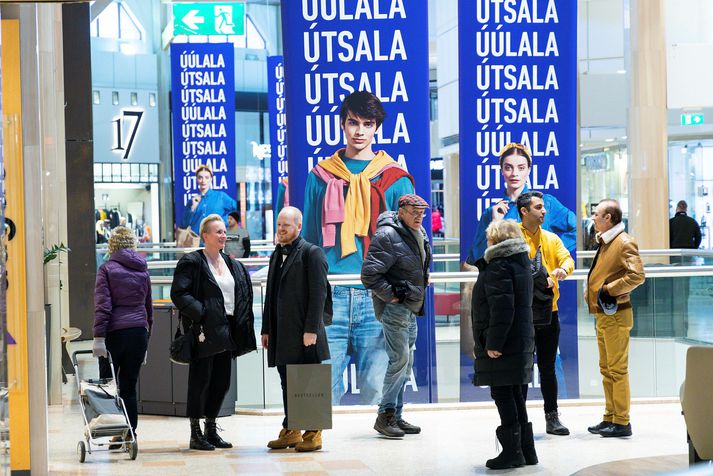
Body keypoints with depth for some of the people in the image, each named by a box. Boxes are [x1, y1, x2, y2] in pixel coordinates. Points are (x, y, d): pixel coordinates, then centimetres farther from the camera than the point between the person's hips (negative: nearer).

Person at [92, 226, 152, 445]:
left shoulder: (107, 269, -2)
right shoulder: (142, 270, 13)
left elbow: (102, 305, -10)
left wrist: (99, 337, -12)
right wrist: (146, 340, 23)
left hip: (115, 333, -4)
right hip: (139, 333, 4)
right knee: (129, 388, 8)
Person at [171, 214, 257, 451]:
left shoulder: (232, 265, 15)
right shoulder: (191, 262, -7)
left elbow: (243, 295, 20)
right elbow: (179, 293, -14)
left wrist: (241, 325, 7)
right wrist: (201, 312, -20)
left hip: (226, 331, 7)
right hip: (204, 332, -7)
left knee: (221, 382, 11)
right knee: (200, 382, -2)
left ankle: (211, 431, 22)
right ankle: (195, 435, 6)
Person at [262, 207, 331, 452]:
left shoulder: (311, 253, -6)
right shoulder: (277, 255, 19)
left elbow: (319, 293, -12)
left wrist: (311, 329, -17)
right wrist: (266, 329, 15)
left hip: (304, 333, -7)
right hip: (282, 334, 7)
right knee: (287, 383, 10)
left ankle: (313, 433, 3)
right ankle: (290, 431, 17)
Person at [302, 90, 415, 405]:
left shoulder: (395, 179, 9)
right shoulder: (320, 176, 12)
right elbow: (309, 240, 15)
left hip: (378, 298, -1)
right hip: (329, 296, 1)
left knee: (375, 389, -2)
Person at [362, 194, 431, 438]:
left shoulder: (418, 234, 13)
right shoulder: (387, 236, -17)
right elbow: (369, 274, -22)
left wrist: (423, 280, 17)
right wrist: (391, 295, -18)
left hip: (411, 309, 10)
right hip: (394, 308, -10)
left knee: (405, 363, 12)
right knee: (400, 359, -12)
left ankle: (396, 415, 20)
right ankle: (385, 415, -5)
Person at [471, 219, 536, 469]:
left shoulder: (499, 267, -14)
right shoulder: (521, 263, 15)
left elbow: (502, 308, -22)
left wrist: (494, 343, -22)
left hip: (501, 345, -10)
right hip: (522, 342, 10)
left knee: (502, 393, -3)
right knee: (514, 394, 15)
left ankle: (512, 451, -1)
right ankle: (526, 450, 20)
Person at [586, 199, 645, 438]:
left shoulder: (624, 243, -13)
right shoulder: (605, 242, 17)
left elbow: (636, 276, -23)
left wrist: (609, 290, -18)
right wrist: (594, 292, 11)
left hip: (615, 315, -10)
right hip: (603, 315, 10)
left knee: (617, 369, -6)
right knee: (606, 370, 14)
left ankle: (622, 422, -2)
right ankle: (610, 418, 21)